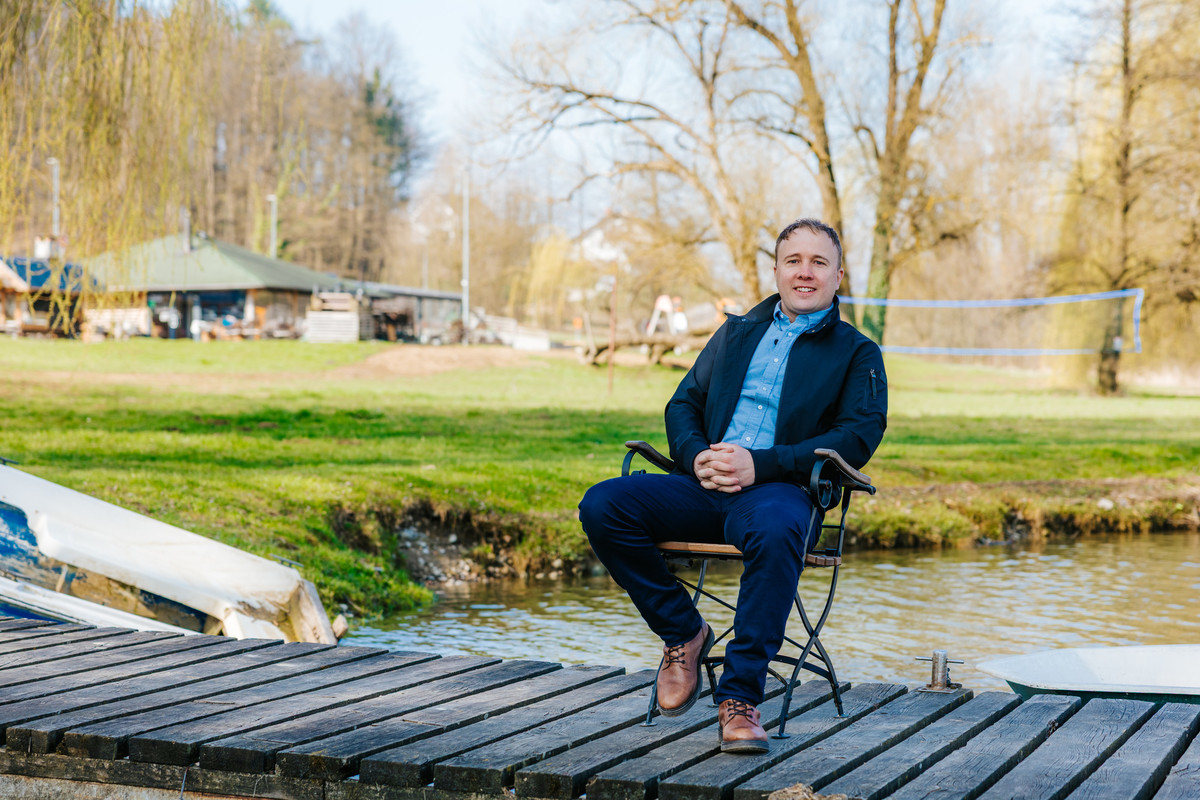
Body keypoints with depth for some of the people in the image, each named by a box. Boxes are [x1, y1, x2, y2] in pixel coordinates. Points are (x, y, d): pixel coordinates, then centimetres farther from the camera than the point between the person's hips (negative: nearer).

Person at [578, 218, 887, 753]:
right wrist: (696, 456, -5)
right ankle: (683, 634, -1)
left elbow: (859, 436, -4)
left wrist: (760, 464, -16)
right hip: (704, 488, 4)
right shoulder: (736, 333, 25)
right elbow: (683, 402, 21)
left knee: (777, 529, -41)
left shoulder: (856, 353, 11)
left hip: (779, 490, -4)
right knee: (602, 505, -20)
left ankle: (740, 698, -33)